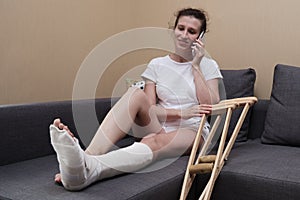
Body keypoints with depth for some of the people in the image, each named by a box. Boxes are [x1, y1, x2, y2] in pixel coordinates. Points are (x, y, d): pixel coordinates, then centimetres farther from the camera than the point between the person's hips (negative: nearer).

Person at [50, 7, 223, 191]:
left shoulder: (208, 65, 8)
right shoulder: (157, 64, 10)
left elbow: (213, 108, -6)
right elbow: (149, 108, -1)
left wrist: (195, 66, -7)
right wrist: (181, 113, -18)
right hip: (158, 126, 2)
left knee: (155, 142, -38)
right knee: (136, 94, -30)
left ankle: (89, 170, -61)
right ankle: (84, 160, -48)